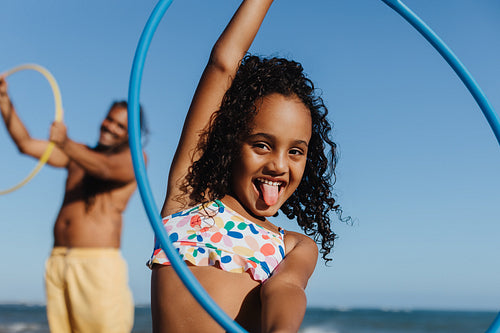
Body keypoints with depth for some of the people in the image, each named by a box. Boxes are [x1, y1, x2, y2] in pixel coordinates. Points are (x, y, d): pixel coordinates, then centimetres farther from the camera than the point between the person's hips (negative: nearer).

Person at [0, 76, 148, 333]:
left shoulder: (133, 157, 4)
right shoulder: (79, 154, 22)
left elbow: (107, 169, -17)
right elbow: (27, 145, 17)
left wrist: (66, 144, -31)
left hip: (98, 263, -6)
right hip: (58, 261, 6)